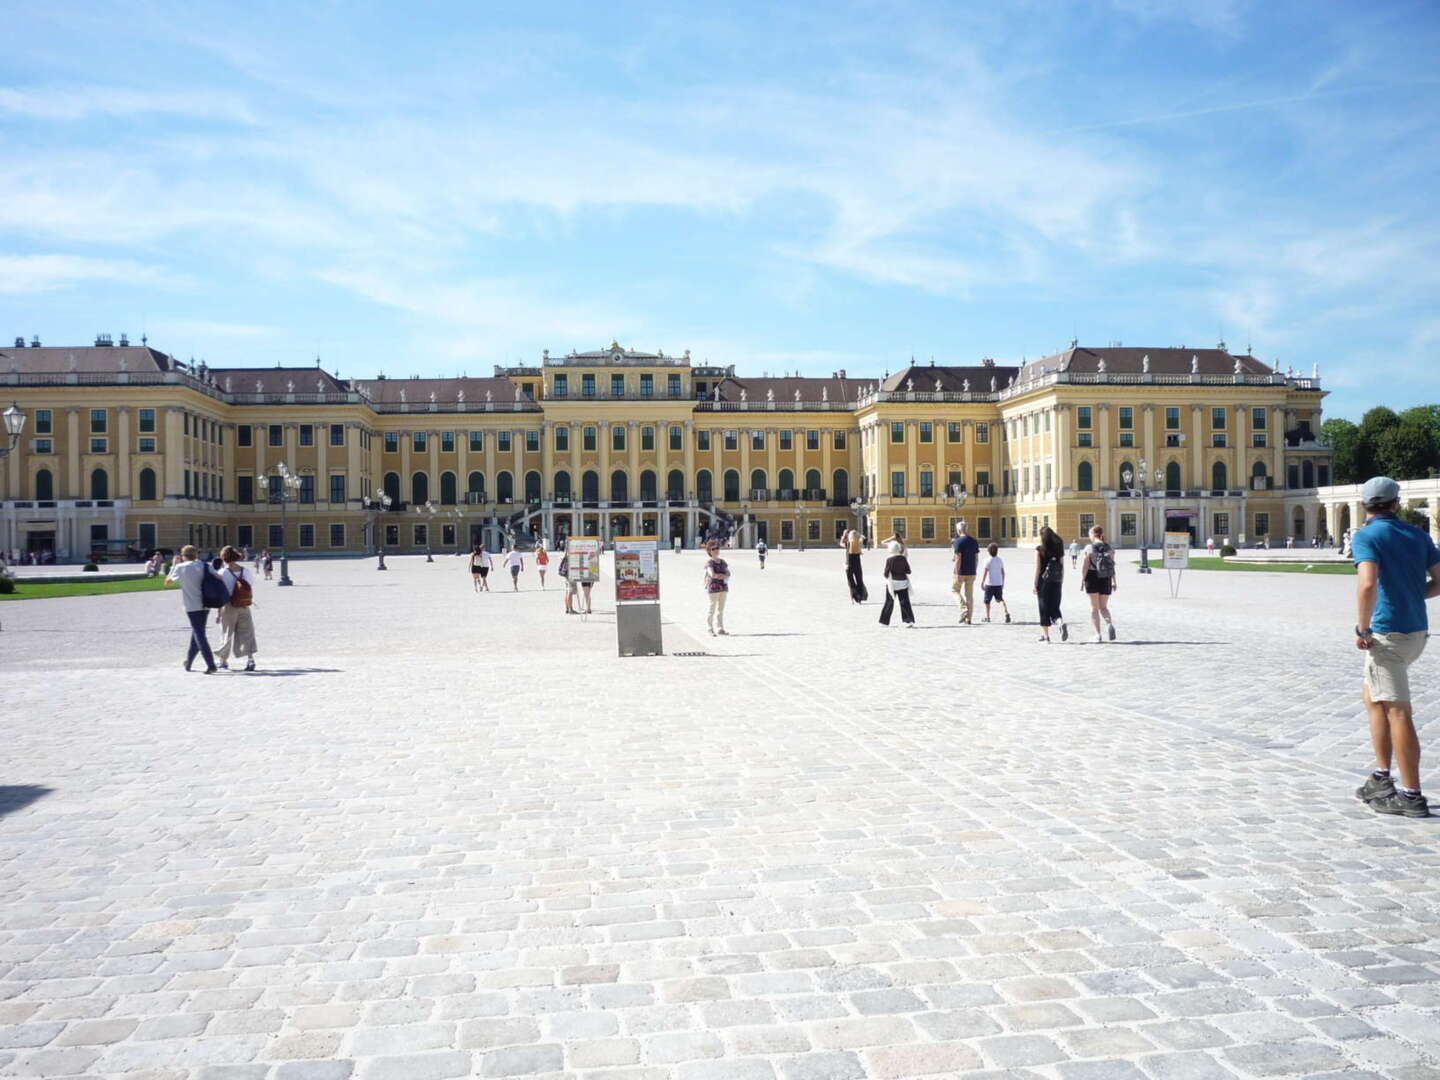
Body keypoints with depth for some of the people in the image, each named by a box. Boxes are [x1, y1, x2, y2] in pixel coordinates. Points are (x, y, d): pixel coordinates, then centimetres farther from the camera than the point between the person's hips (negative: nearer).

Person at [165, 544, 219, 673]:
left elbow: (167, 583, 8)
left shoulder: (181, 568, -4)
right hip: (205, 605, 5)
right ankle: (188, 661, 33)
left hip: (192, 606, -5)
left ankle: (211, 665, -12)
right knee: (197, 632, 19)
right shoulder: (204, 566, 5)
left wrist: (174, 566, 16)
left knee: (199, 635, -3)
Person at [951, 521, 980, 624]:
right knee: (969, 595, 10)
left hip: (961, 572, -6)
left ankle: (964, 608, -5)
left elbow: (958, 559, -17)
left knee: (954, 589, 14)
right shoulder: (974, 541, 7)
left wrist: (957, 574, -16)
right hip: (971, 572, 6)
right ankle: (968, 619, 11)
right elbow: (977, 558, 11)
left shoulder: (958, 542, -13)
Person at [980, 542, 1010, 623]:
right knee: (1000, 599, 11)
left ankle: (987, 617, 11)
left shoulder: (988, 560, -9)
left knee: (987, 601, 7)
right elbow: (1003, 572, 12)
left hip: (990, 584, -5)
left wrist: (982, 582, -17)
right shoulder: (1000, 560, 7)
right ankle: (1007, 612, -11)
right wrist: (1003, 582, 22)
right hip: (999, 583, 5)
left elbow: (985, 572, -17)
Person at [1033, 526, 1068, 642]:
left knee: (1044, 608, 6)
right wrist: (1061, 582, 16)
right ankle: (1062, 623, -21)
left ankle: (1045, 635, 9)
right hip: (1056, 582, 3)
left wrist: (1035, 584, -4)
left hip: (1043, 581, -3)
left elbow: (1037, 568, -9)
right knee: (1054, 607, 9)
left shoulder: (1039, 549, -7)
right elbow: (1062, 567, 7)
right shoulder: (1059, 548, 4)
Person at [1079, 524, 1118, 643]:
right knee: (1103, 607, 13)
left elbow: (1085, 566, -10)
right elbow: (1112, 566, 5)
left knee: (1094, 608, 6)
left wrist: (1082, 581, -5)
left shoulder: (1089, 548, -7)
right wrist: (1114, 582, 12)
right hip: (1106, 580, 3)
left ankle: (1098, 634, 2)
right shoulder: (1109, 548, 4)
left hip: (1092, 578, -3)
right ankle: (1109, 624, -16)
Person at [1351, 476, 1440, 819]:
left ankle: (1411, 795, 1)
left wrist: (1362, 630, -16)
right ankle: (1382, 779, 23)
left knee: (1398, 712, -3)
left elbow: (1368, 584, -25)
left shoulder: (1366, 536, -10)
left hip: (1387, 632, -8)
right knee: (1373, 697, 22)